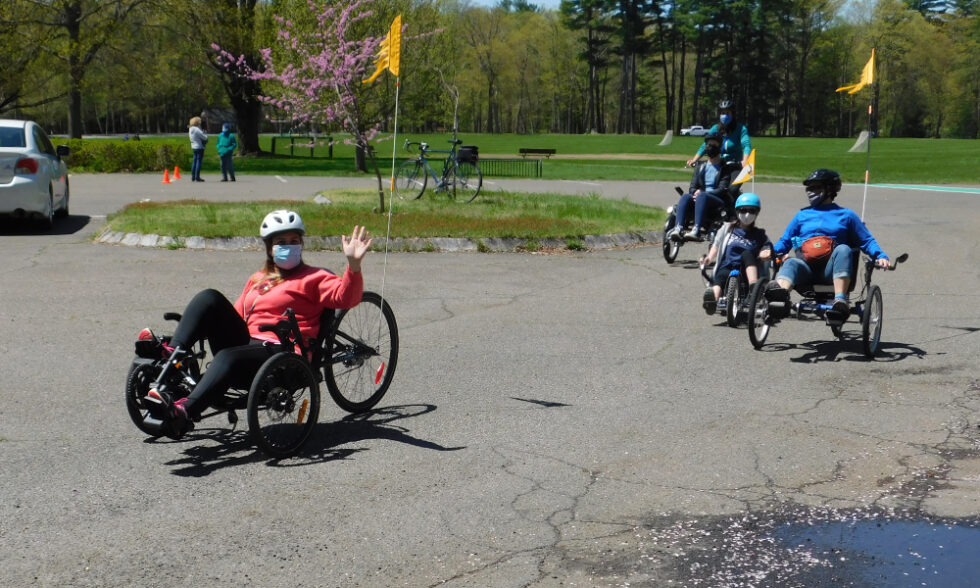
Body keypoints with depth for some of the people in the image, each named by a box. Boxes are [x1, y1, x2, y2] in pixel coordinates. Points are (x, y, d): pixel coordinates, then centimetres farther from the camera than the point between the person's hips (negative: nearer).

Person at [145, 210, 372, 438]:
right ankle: (169, 358, -24)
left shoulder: (312, 278, 9)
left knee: (229, 357, -37)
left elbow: (345, 297, -9)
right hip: (246, 343, 6)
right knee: (210, 298, -10)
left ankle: (184, 412, -52)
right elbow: (237, 314, 30)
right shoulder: (258, 279, 28)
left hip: (281, 353, -6)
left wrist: (353, 264, -26)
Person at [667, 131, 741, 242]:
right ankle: (678, 228, -50)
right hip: (701, 199, 4)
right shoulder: (701, 166, 23)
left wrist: (701, 193, -18)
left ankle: (696, 230, -55)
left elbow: (722, 189, -4)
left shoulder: (725, 168, 9)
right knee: (685, 197, -29)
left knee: (702, 196, -37)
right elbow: (692, 187, 14)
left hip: (719, 201, -4)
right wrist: (695, 192, -13)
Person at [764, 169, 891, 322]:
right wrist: (771, 251, 6)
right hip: (806, 267, 1)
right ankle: (781, 294, -66)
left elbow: (866, 241, 20)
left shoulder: (846, 215, 24)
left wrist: (880, 256, 0)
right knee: (791, 263, -31)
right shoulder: (802, 215, 31)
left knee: (843, 249, -32)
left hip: (831, 270, -1)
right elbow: (784, 242, 29)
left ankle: (840, 300, -50)